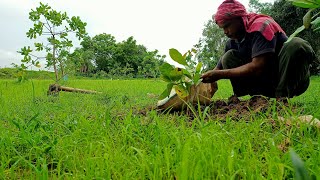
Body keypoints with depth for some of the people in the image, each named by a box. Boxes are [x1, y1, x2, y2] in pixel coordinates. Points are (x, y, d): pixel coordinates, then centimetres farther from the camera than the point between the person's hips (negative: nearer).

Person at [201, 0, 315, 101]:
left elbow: (258, 67, -27)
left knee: (297, 44, -32)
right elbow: (219, 69, 4)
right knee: (228, 57, -6)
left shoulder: (261, 25, -17)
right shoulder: (232, 42, 4)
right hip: (265, 84, 6)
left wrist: (220, 74, -25)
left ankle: (282, 96, -24)